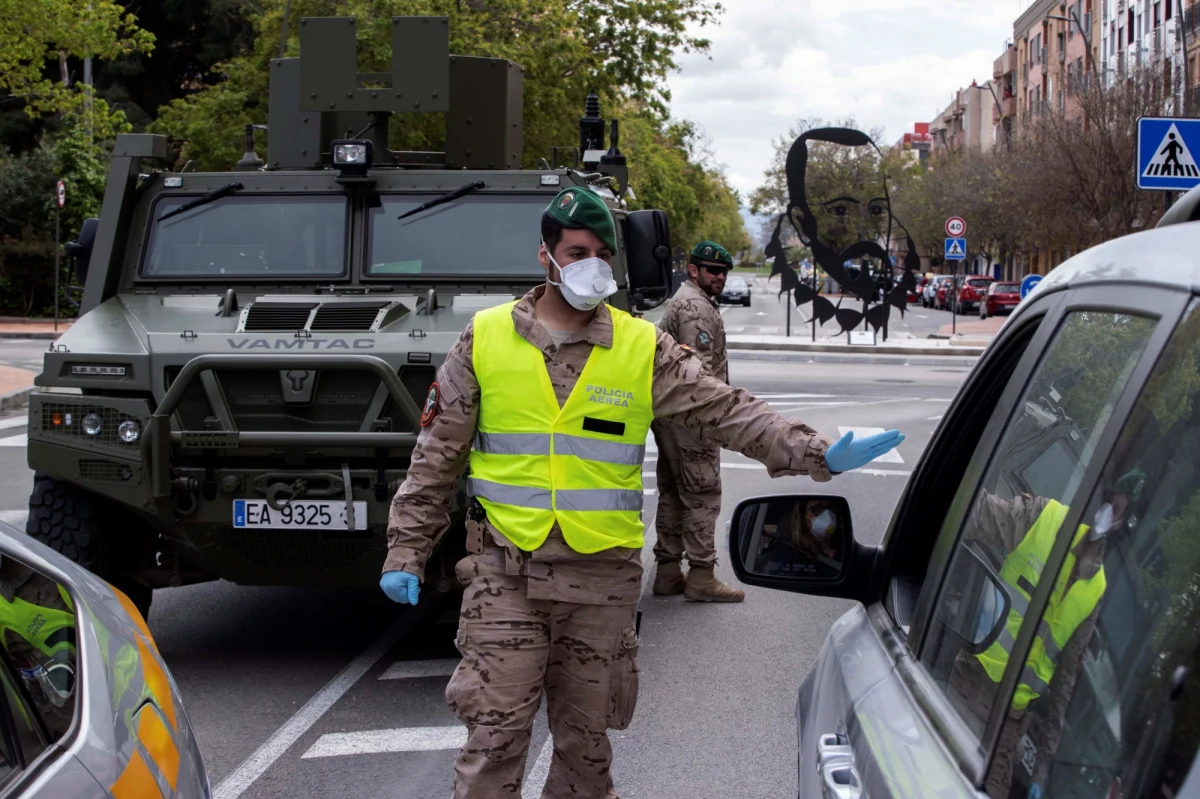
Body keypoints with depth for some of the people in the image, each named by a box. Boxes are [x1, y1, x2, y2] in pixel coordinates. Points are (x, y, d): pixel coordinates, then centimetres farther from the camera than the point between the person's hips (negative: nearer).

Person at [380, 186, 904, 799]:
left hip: (603, 576, 2)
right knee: (496, 733, -3)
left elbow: (730, 413, -2)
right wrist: (406, 551, 1)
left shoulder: (644, 349, 2)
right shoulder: (486, 338, 0)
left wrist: (817, 455, -13)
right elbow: (437, 455, 4)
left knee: (586, 735, 12)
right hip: (506, 572, -1)